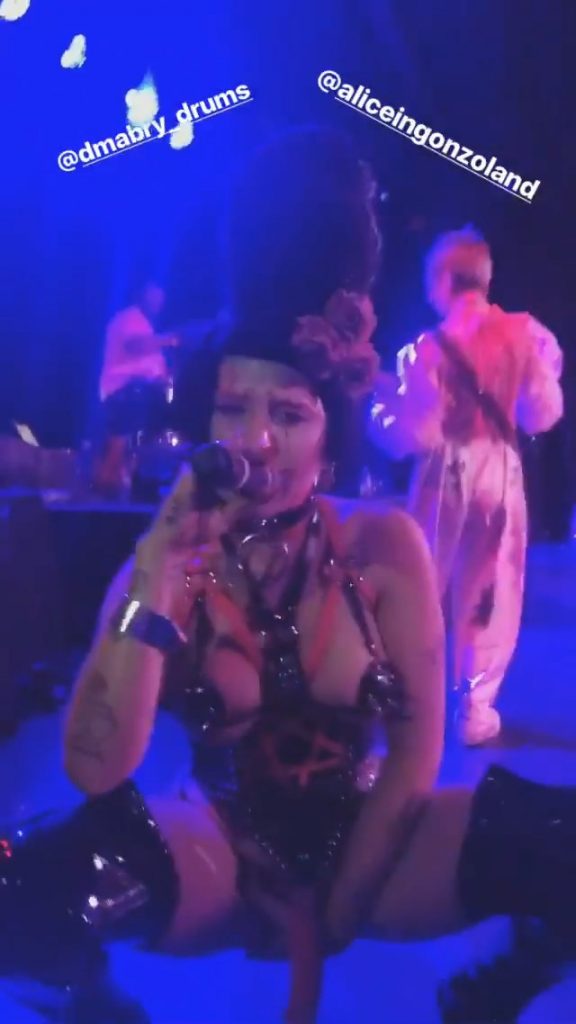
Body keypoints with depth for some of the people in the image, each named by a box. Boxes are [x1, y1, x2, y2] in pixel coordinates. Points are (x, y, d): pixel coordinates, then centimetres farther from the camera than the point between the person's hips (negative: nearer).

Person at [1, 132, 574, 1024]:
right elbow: (98, 772, -20)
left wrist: (332, 919, -11)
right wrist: (159, 586, -28)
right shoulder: (163, 565, -10)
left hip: (367, 846, 0)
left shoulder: (386, 547, -10)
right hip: (221, 858, 0)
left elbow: (417, 749, -9)